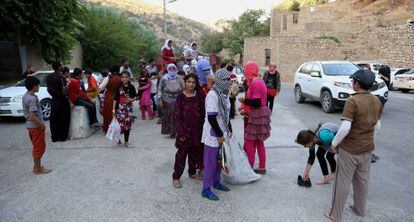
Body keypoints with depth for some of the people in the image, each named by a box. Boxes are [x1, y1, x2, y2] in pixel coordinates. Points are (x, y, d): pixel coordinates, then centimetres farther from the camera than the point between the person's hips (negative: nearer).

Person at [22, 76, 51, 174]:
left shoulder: (25, 96, 7)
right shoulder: (32, 98, -23)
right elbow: (32, 116, -28)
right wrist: (42, 125, -17)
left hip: (30, 125, 10)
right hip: (36, 126, -10)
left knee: (36, 147, 20)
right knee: (40, 147, 3)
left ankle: (36, 166, 30)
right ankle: (38, 169, 13)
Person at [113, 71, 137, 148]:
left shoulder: (131, 87, 3)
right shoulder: (119, 87, -2)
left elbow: (135, 97, 10)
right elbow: (115, 99, -2)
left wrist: (130, 100, -12)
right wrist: (113, 109, -6)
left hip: (128, 108, 2)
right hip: (120, 108, -2)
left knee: (127, 124, 6)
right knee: (120, 124, -7)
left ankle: (126, 141, 17)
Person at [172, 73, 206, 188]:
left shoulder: (199, 96, 2)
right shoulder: (181, 97, -8)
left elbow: (203, 112, 2)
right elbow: (178, 116, -9)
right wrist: (180, 133, -13)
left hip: (197, 130, 4)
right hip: (185, 130, -4)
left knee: (194, 153, 16)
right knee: (181, 154, 2)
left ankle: (192, 172, 35)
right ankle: (176, 177, 14)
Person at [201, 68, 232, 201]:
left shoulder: (224, 94, 7)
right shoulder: (212, 95, -20)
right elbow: (211, 118, -23)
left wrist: (229, 130, 14)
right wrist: (219, 135, -18)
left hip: (222, 133, 8)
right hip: (213, 135, -8)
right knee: (211, 162, 0)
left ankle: (216, 182, 36)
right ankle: (206, 189, 13)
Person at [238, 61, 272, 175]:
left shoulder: (254, 83, -19)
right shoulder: (259, 81, 11)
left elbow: (256, 102, -24)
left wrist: (244, 100, -11)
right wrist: (246, 106, 14)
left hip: (256, 116, -10)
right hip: (262, 114, 10)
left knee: (249, 143, -2)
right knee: (259, 142, 16)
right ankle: (262, 167, 25)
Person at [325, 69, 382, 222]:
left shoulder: (352, 101, -22)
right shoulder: (377, 101, 2)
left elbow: (345, 128, -27)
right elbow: (377, 126, 11)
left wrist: (334, 143, -14)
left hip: (350, 149, -7)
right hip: (367, 148, 7)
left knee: (343, 182, 4)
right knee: (362, 180, 20)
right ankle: (360, 210, 37)